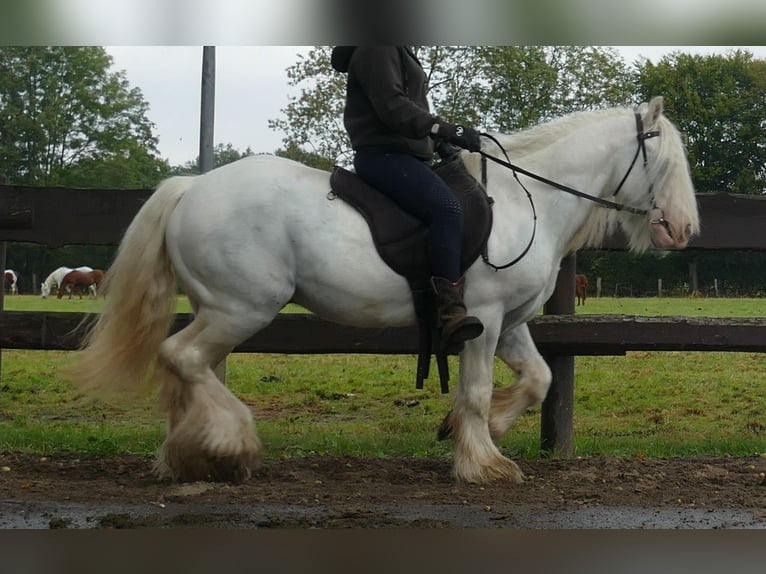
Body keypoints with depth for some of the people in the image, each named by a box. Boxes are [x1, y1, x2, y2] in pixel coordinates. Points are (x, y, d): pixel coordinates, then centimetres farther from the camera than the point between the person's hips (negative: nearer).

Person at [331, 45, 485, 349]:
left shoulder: (398, 52, 24)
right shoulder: (376, 49, -9)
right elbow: (391, 107, -20)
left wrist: (444, 139, 15)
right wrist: (448, 130, -25)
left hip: (402, 154, 12)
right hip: (384, 155, -12)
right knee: (446, 209, -30)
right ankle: (451, 311, -37)